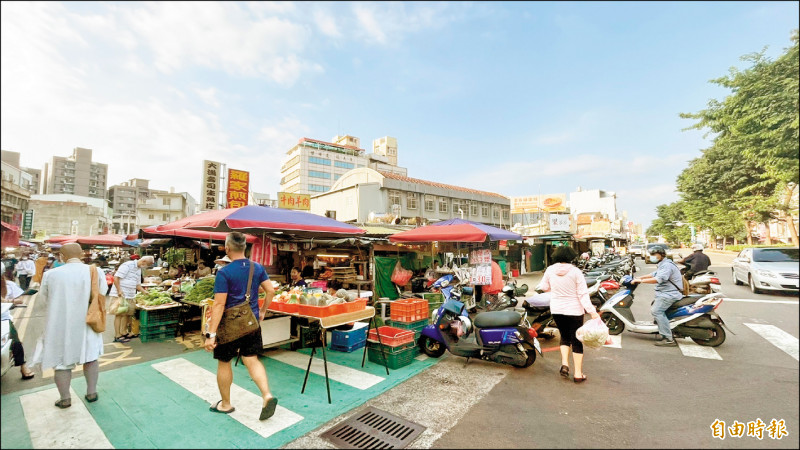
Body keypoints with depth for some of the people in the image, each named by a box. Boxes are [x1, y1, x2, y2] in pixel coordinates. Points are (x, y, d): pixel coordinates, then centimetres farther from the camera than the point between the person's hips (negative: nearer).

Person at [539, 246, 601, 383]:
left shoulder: (550, 270, -4)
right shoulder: (575, 272, -13)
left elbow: (544, 287, 9)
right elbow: (583, 294, -15)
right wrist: (592, 311, -14)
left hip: (556, 310, 3)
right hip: (574, 310, -2)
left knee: (564, 336, 21)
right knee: (576, 341, 9)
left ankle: (564, 363, 7)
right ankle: (578, 373, 16)